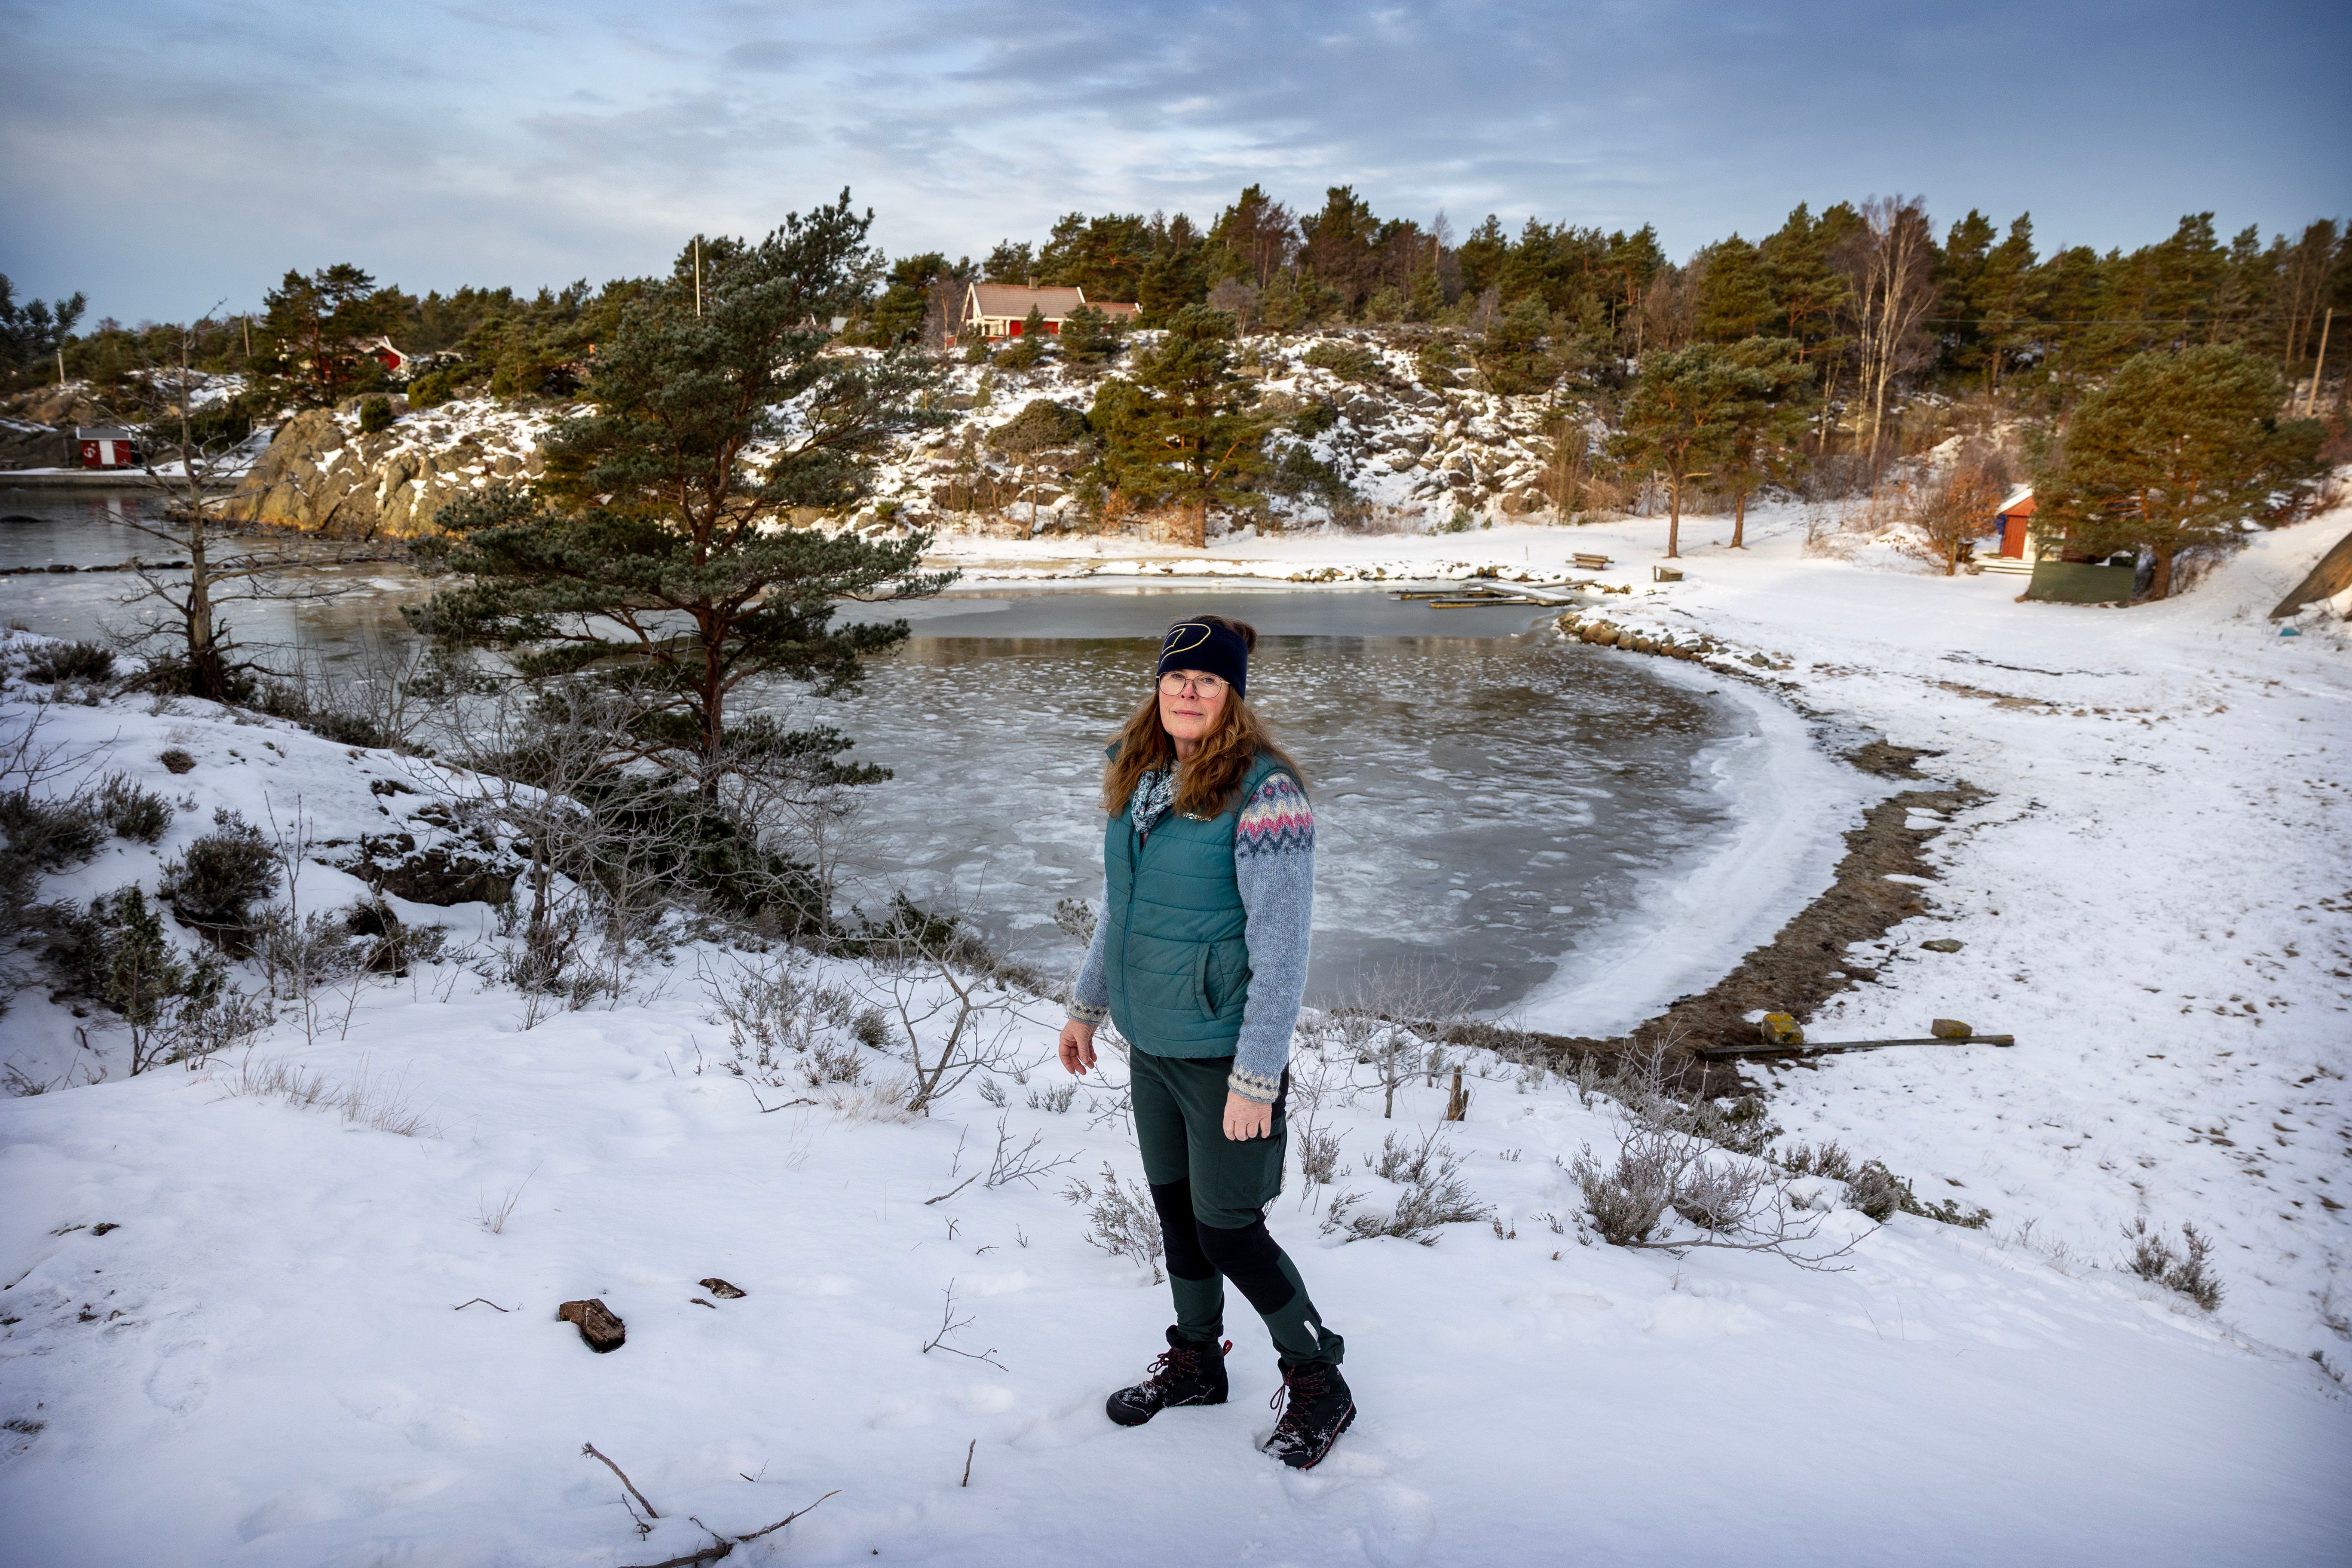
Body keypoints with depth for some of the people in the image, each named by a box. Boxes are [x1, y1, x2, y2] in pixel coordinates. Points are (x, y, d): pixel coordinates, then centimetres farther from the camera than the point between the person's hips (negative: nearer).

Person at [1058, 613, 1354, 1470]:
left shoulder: (1264, 791, -20)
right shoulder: (1140, 776, 4)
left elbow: (1282, 945, -20)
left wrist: (1257, 1078, -21)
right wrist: (1087, 1005, 21)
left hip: (1223, 1053, -7)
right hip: (1152, 1044, 7)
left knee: (1228, 1232, 2)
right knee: (1175, 1210, 19)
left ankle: (1317, 1384, 24)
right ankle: (1195, 1359, 41)